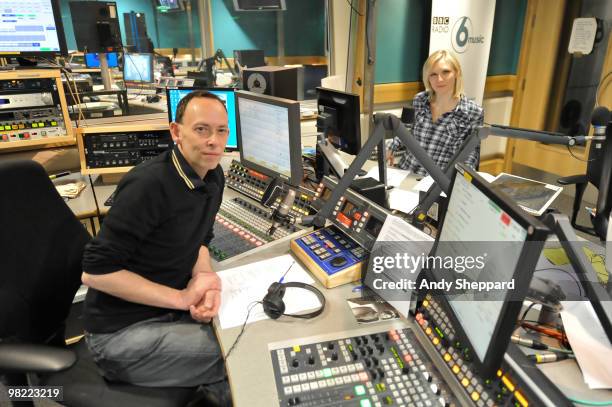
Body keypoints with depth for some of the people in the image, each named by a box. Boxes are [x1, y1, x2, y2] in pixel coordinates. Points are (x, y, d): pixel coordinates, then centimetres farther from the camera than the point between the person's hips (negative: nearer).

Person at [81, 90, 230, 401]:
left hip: (169, 307, 8)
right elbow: (95, 271, -23)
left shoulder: (213, 176, -1)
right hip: (123, 330, -7)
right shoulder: (149, 186, -26)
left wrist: (204, 279, -13)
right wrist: (182, 298, -22)